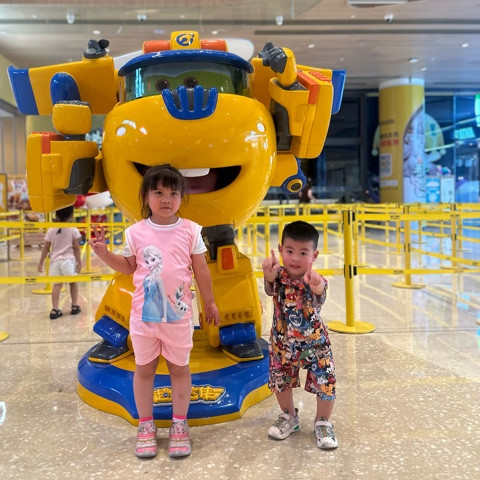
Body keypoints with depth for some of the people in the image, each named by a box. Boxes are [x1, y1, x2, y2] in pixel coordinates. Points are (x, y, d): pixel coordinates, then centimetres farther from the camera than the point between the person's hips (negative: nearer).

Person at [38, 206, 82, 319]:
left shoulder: (51, 230, 3)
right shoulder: (73, 230, -3)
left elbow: (45, 248, 5)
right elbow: (76, 248, -3)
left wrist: (40, 263, 12)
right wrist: (79, 262, 3)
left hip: (55, 261, 1)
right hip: (69, 260, -1)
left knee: (57, 284, 1)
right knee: (73, 282, 16)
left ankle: (55, 309, -8)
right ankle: (75, 306, 23)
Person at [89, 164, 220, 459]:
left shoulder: (190, 230, -5)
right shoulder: (136, 232, -3)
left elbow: (201, 270, 2)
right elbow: (128, 266, 9)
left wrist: (210, 303, 8)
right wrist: (103, 252, -4)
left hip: (178, 314, -1)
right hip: (144, 314, 1)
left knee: (180, 368, 11)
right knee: (144, 369, 12)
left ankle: (180, 424, 26)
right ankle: (146, 425, 27)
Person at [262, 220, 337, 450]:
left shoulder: (315, 280, -22)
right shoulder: (278, 275, -16)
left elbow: (319, 298, -44)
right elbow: (271, 290, -38)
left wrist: (316, 287, -68)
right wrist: (269, 274, -61)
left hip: (315, 343, -2)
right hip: (282, 343, 2)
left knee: (325, 384, -1)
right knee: (280, 381, 15)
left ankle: (323, 423, 25)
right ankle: (289, 417, 41)